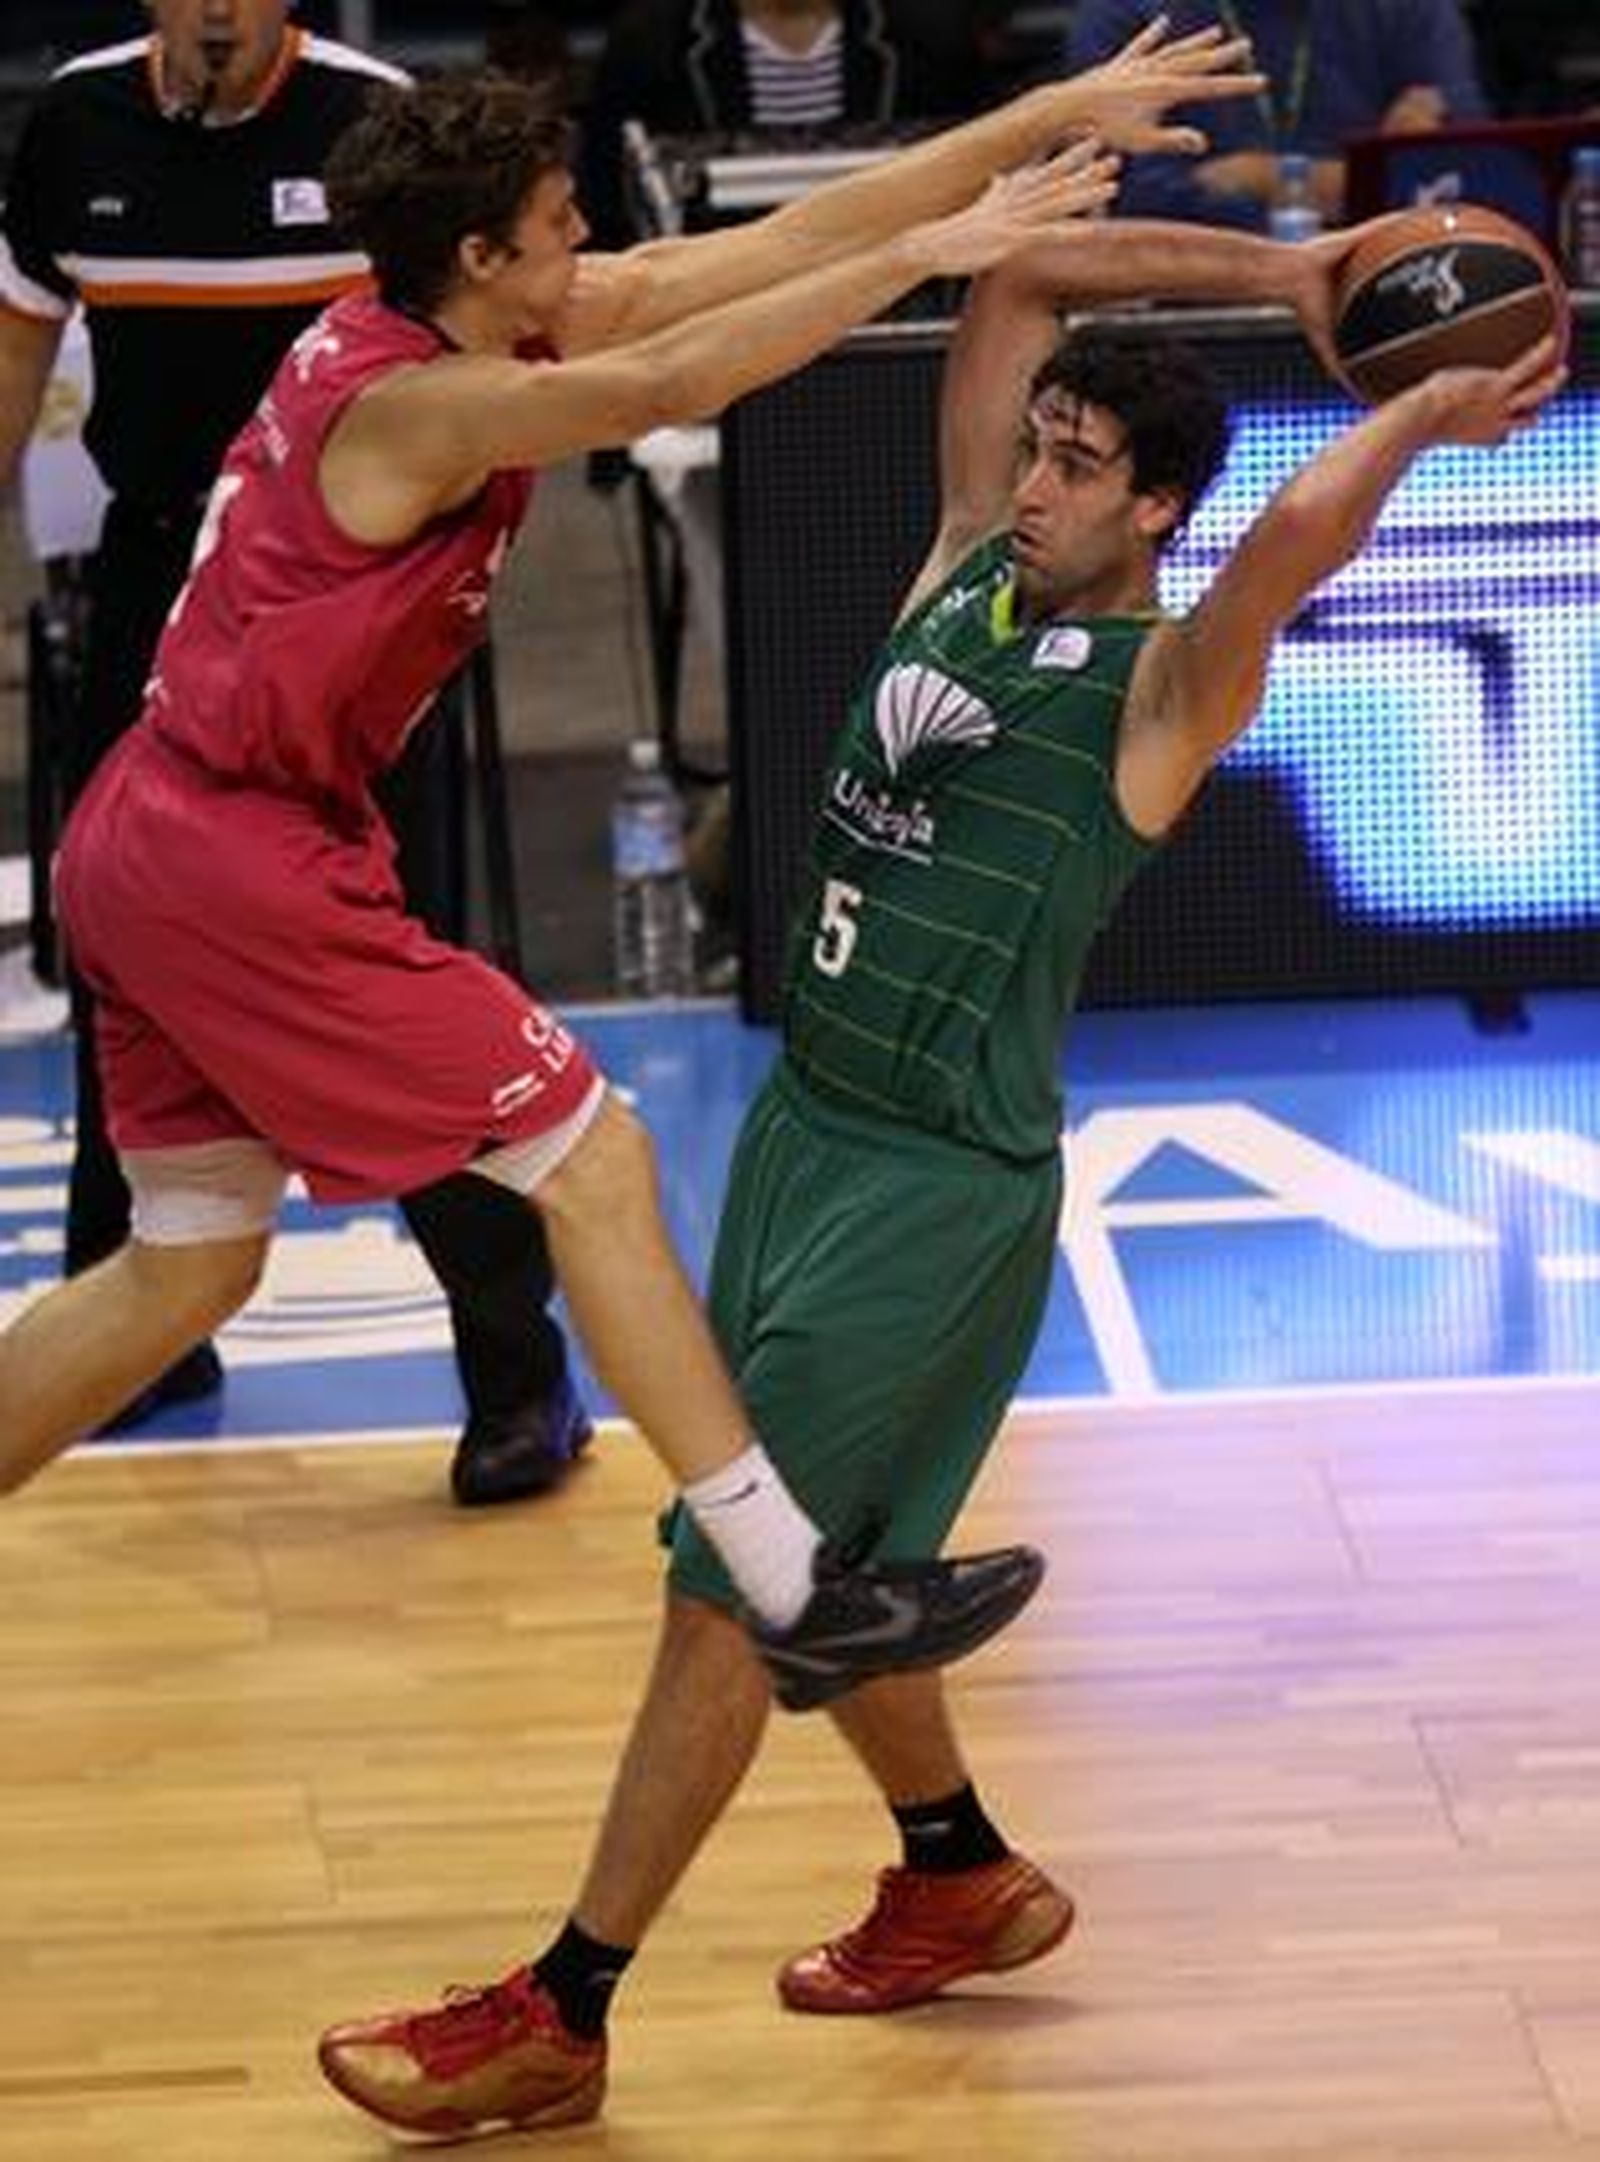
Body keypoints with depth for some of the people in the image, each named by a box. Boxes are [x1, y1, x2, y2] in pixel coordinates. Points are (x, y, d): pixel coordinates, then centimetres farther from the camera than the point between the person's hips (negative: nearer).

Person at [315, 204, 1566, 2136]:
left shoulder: (1169, 684, -11)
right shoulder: (972, 560, 8)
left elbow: (1296, 530, -33)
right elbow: (1023, 272, 10)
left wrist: (1421, 416, -21)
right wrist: (1281, 274, 8)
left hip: (943, 1181, -8)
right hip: (806, 1118, 8)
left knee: (727, 1582, -7)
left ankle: (559, 2017, -2)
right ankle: (965, 1879, 39)